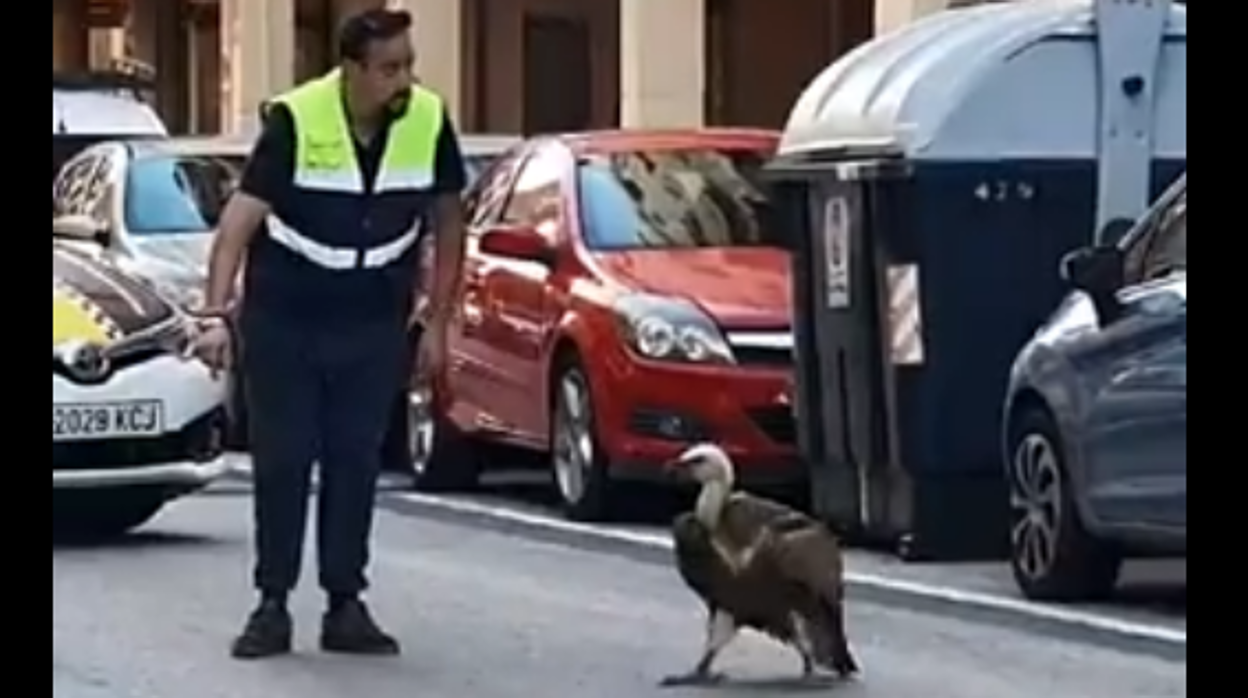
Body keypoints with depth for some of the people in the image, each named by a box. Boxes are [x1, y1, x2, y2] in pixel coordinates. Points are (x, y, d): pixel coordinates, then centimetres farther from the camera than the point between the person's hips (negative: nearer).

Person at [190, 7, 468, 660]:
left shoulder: (429, 122, -11)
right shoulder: (295, 121, -21)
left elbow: (448, 221, 3)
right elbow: (238, 221, -23)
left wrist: (437, 322, 1)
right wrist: (215, 315, -33)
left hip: (374, 326, 2)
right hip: (282, 319, -2)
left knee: (356, 464, 3)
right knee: (281, 462, 0)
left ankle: (345, 607, 9)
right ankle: (272, 606, 7)